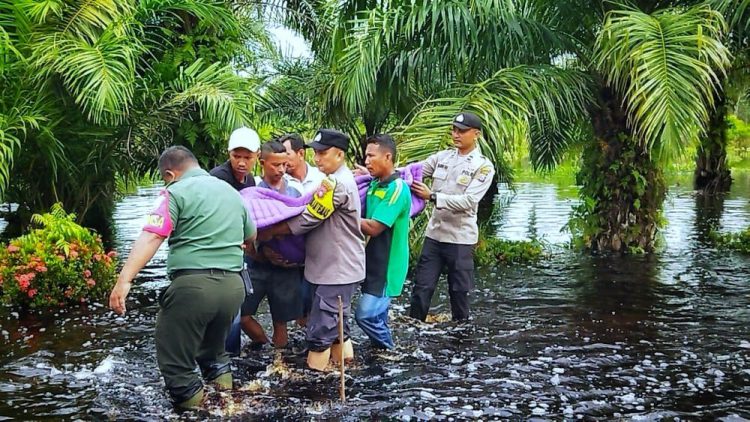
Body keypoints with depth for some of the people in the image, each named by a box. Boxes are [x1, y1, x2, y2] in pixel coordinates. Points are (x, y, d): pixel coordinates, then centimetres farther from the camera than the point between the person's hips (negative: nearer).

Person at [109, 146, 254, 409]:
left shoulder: (177, 192, -2)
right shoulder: (231, 192, 19)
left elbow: (150, 238, -15)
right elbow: (251, 237, 30)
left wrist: (124, 280, -23)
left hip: (193, 284, -7)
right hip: (233, 285, 7)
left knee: (175, 359, 6)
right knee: (213, 347, 28)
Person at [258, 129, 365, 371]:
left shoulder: (335, 184, -20)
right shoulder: (340, 180, 12)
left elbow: (307, 219, -20)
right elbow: (317, 217, 15)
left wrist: (269, 232, -12)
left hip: (337, 271, -10)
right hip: (335, 267, 10)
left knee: (320, 330, -6)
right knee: (334, 323, 20)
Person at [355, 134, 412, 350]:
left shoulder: (397, 189, -20)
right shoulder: (374, 185, 8)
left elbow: (373, 228, -23)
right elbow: (363, 218, 11)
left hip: (387, 265, -9)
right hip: (374, 261, 9)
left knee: (366, 314, -9)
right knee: (376, 314, 16)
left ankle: (387, 351, 10)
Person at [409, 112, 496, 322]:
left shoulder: (483, 166, -8)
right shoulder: (442, 157, 7)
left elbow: (468, 201, -18)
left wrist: (432, 196, -24)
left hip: (460, 238, -4)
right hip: (434, 234, 4)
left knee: (459, 290, 7)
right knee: (422, 287, 5)